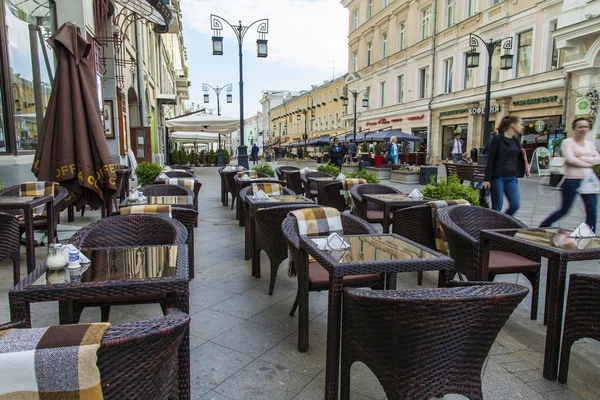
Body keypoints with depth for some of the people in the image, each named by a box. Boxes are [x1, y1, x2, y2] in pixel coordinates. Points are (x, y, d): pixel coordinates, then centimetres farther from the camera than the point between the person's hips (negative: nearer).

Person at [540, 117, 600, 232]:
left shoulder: (590, 144, 15)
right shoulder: (567, 142, -2)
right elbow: (571, 159, -15)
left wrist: (581, 158, -11)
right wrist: (589, 163, -5)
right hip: (572, 180, -5)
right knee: (564, 210, 2)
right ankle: (543, 227, 21)